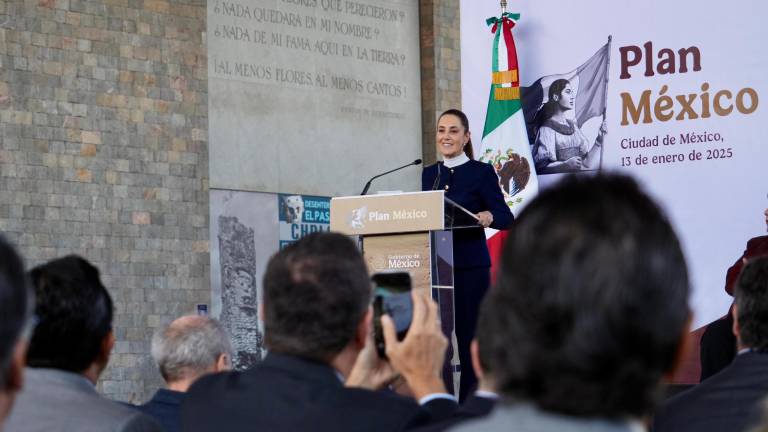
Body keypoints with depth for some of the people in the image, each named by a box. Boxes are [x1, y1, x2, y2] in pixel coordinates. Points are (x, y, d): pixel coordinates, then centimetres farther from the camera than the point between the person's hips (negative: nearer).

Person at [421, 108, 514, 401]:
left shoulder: (481, 172, -1)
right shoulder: (430, 174, 15)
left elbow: (506, 218, -8)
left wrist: (488, 217, -28)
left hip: (470, 267, -5)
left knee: (469, 338, -4)